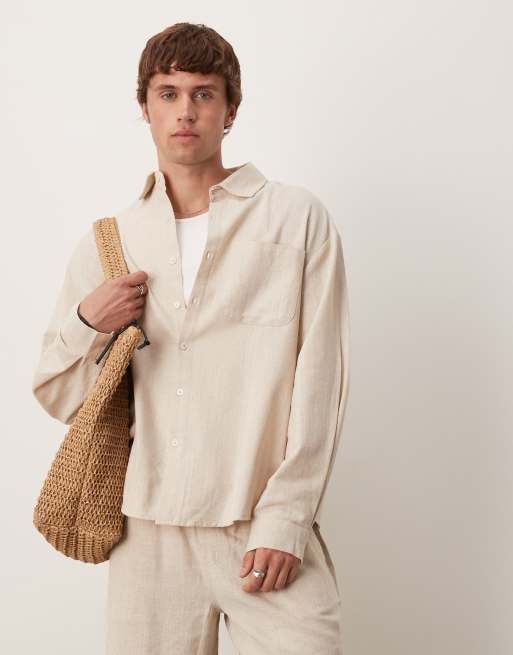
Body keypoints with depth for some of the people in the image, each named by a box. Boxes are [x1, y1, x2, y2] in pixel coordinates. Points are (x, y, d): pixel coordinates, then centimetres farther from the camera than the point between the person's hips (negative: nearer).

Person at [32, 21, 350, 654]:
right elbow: (59, 400, 14)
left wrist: (285, 519, -9)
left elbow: (318, 383, -2)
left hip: (267, 532, -2)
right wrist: (87, 323, -5)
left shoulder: (298, 219, 2)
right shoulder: (104, 244, 9)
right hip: (148, 532, 2)